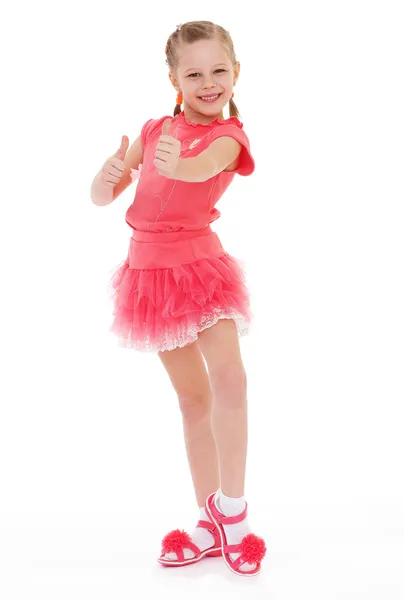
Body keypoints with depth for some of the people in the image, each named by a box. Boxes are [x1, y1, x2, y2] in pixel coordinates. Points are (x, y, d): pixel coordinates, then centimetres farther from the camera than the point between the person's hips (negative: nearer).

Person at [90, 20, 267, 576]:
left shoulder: (228, 136, -5)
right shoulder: (156, 129, 8)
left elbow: (205, 166, -31)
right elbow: (101, 197, 6)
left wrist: (177, 165, -55)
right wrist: (109, 176, -18)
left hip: (199, 264, -3)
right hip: (151, 268, 4)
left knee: (229, 378, -21)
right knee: (194, 396, 10)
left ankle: (232, 504, -2)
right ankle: (211, 523, 19)